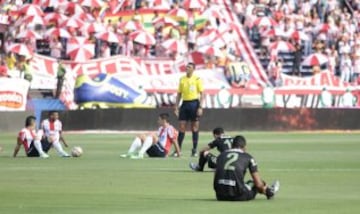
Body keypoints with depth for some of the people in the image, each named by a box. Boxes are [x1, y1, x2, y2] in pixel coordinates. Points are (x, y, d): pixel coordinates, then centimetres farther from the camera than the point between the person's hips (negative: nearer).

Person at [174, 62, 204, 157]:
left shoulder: (197, 79, -2)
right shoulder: (182, 79, 10)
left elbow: (201, 94, -4)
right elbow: (179, 94, 14)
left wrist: (200, 107, -11)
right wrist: (176, 107, 9)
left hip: (194, 103, -4)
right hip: (185, 103, 4)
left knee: (195, 127, 1)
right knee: (181, 127, 1)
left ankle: (194, 150, 6)